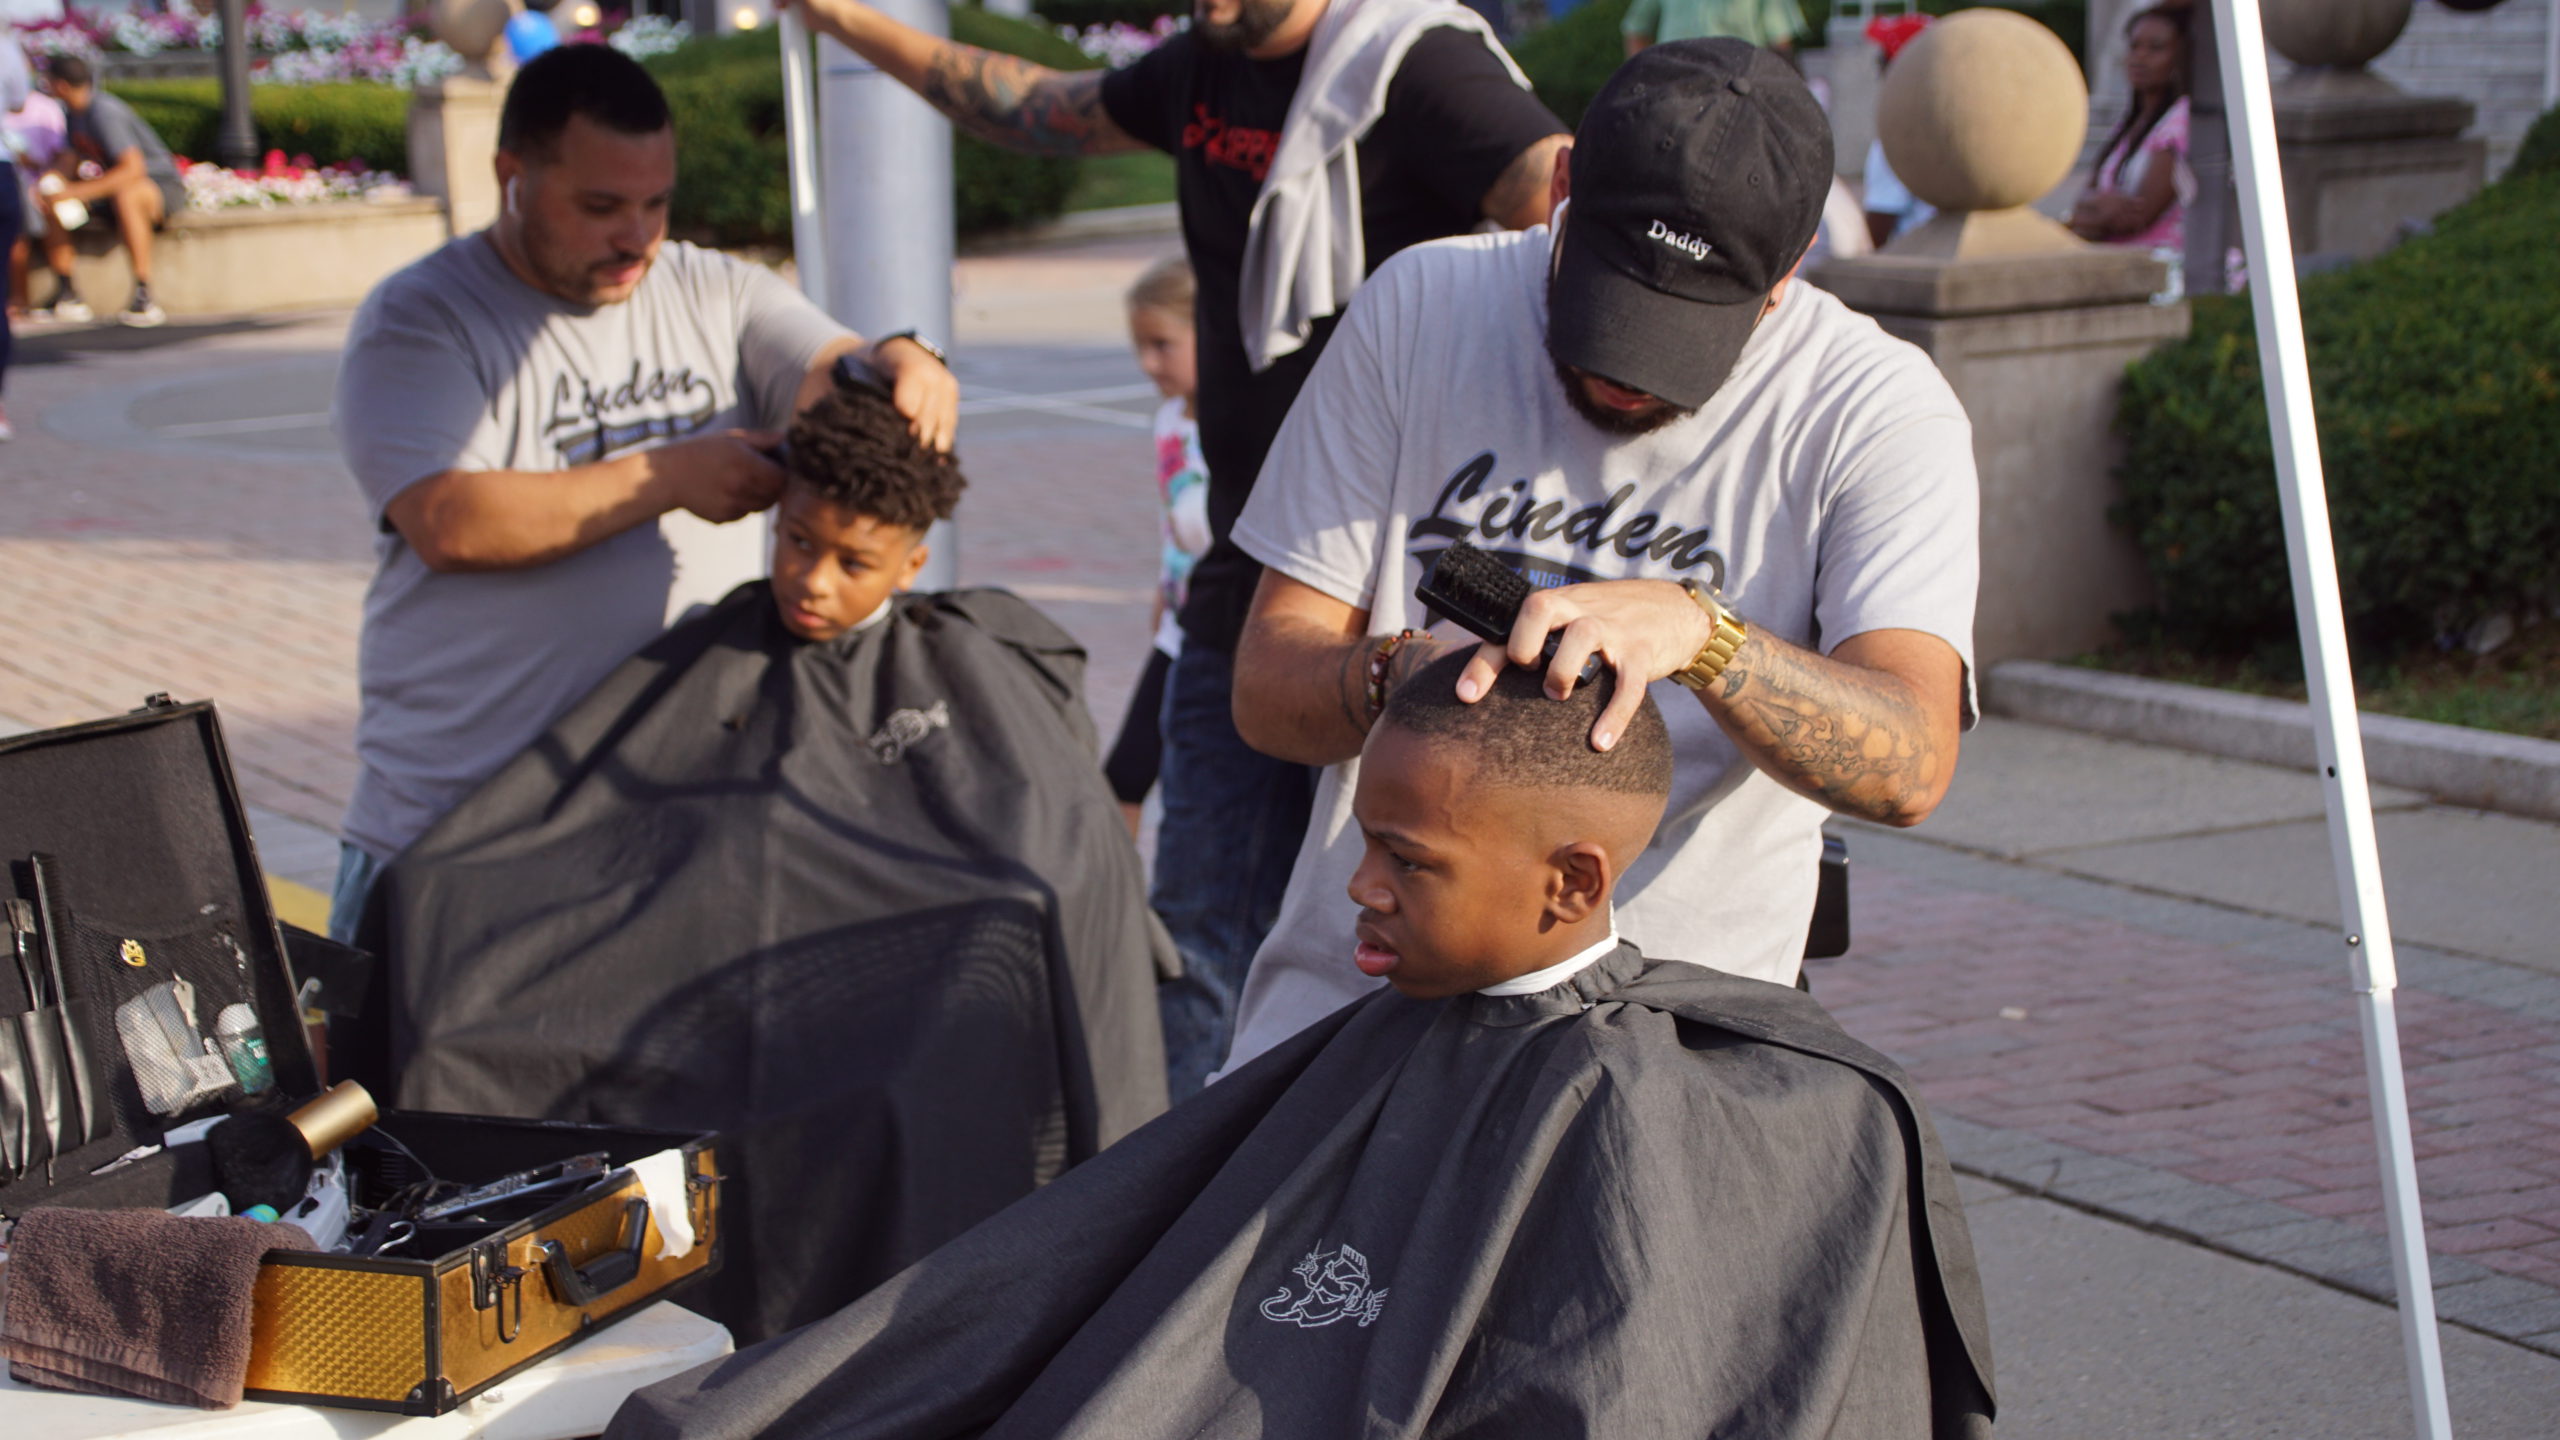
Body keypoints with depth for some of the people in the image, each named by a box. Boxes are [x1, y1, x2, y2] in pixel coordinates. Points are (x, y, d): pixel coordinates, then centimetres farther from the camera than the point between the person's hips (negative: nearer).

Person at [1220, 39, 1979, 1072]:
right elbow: (1267, 686, 1)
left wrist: (1696, 631, -35)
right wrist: (1398, 675, -21)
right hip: (1343, 991, 1)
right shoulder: (1421, 308, 2)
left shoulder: (1879, 412, -5)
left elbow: (1909, 766, -19)